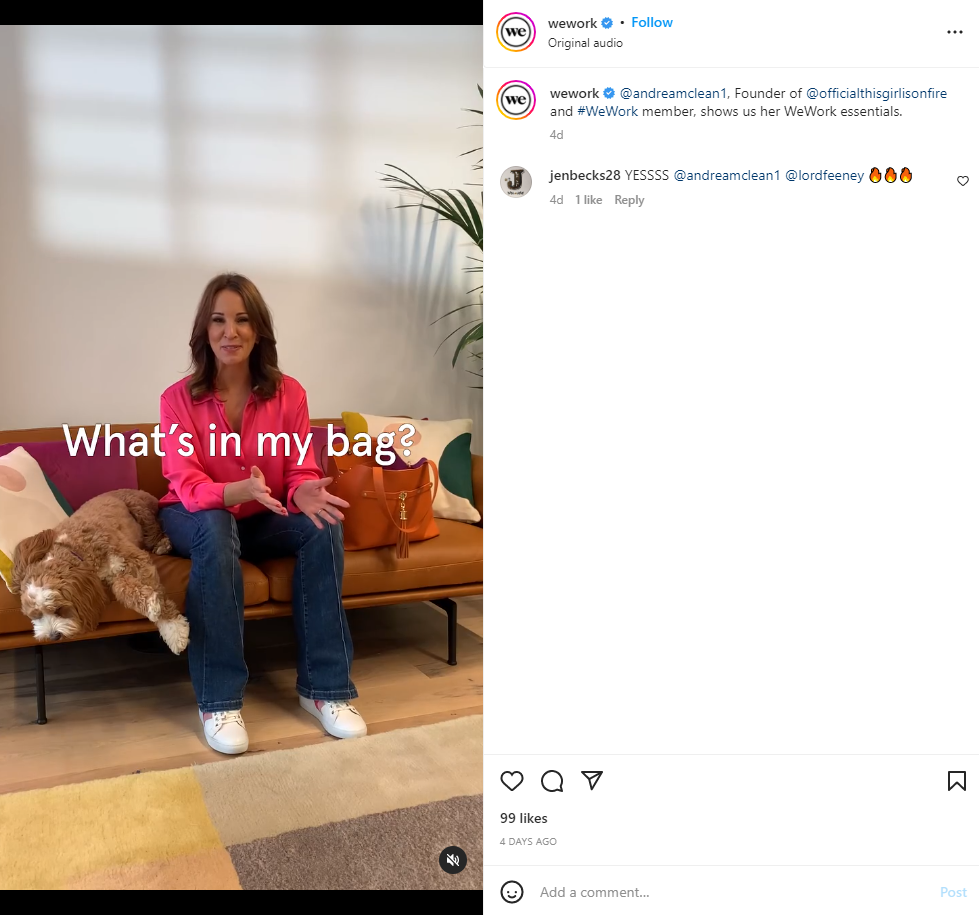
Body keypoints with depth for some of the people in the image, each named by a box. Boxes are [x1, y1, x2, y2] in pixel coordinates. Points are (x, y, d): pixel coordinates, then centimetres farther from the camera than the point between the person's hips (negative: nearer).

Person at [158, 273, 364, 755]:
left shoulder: (288, 393, -9)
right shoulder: (178, 399, -15)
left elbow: (301, 472, -10)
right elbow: (188, 488, -23)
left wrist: (305, 494, -36)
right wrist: (241, 490, -44)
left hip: (261, 521, 2)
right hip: (196, 519, -2)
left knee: (323, 522, -27)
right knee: (216, 526, -37)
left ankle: (322, 687, -21)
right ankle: (218, 700, -31)